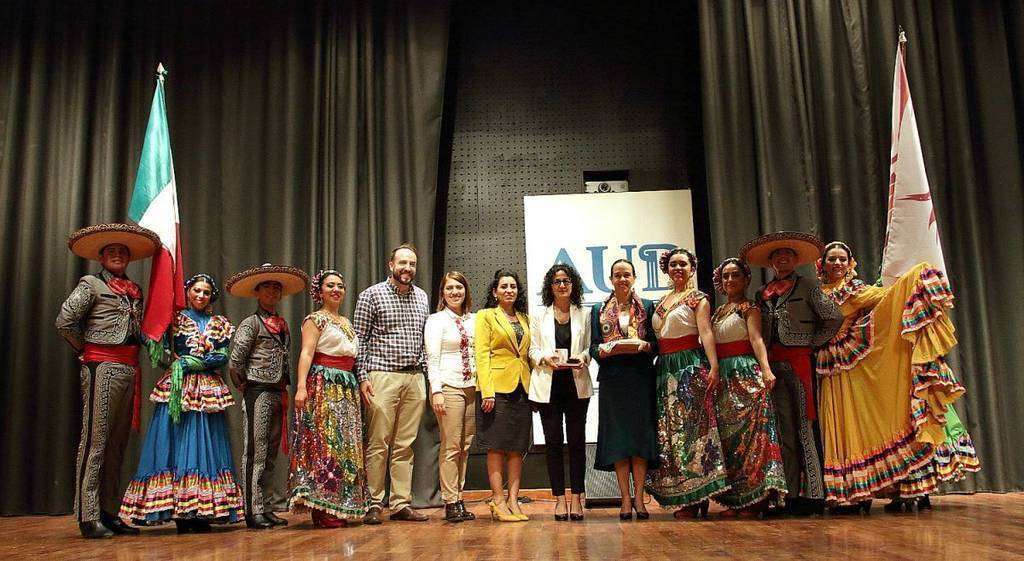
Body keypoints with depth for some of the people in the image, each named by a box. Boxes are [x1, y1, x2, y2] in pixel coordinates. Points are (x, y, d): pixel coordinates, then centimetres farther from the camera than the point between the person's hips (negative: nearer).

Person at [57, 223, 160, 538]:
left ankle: (110, 513, 12)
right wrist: (85, 349, 2)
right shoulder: (91, 284, 3)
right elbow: (64, 321, -6)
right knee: (95, 441, -8)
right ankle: (88, 516, -6)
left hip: (129, 370, 6)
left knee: (117, 444, 7)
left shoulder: (135, 291, 21)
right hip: (102, 367, -6)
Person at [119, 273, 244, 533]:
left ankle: (203, 511, 1)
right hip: (178, 389, -2)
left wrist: (189, 362, -7)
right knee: (177, 445, -6)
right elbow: (165, 353, -4)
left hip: (208, 391, 2)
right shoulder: (175, 319, 8)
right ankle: (178, 510, -4)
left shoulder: (219, 324, 15)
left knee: (207, 446, -1)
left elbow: (223, 357, 3)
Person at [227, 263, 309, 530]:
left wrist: (284, 388, 13)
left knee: (270, 455, 10)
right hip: (258, 393, -7)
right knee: (256, 454, -6)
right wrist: (244, 385, -1)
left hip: (277, 394, 7)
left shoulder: (283, 325, 17)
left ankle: (266, 510, 16)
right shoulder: (251, 323, -4)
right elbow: (235, 362, -11)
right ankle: (254, 512, -2)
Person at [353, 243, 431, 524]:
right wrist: (363, 378, -10)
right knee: (378, 444, -3)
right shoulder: (372, 295, 0)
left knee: (405, 446, 7)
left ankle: (401, 504, 12)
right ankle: (374, 504, 5)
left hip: (415, 378, 5)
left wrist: (426, 375, 10)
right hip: (383, 377, -4)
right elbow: (359, 339, -2)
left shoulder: (422, 297, 15)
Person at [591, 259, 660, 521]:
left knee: (641, 434, -3)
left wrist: (645, 346, -15)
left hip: (641, 378, 0)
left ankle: (639, 498, 3)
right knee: (617, 436, -1)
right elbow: (594, 348, 7)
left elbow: (657, 344, 7)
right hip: (612, 379, 1)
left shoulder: (647, 307, 10)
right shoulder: (599, 310, 12)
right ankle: (625, 499, 3)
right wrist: (608, 349, -14)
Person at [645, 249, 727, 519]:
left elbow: (706, 333, -10)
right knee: (670, 431, 4)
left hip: (691, 367, -6)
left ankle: (696, 498, -2)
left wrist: (714, 367, -20)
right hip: (665, 370, 6)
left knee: (692, 428, -7)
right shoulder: (661, 301, 18)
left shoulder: (698, 298, 1)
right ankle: (684, 497, 11)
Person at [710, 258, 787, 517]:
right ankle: (735, 500, 12)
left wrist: (766, 369, -28)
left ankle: (754, 499, -7)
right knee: (727, 435, 6)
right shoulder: (718, 312, 19)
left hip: (746, 374, -7)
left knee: (749, 432, -10)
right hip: (722, 378, 7)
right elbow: (710, 344, 15)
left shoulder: (749, 308, 1)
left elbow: (756, 338, -15)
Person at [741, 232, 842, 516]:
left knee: (805, 427, -6)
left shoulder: (808, 286, 3)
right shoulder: (762, 294, 17)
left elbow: (834, 318, -3)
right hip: (773, 365, 5)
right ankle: (791, 493, 9)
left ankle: (813, 493, -2)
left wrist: (812, 344, -3)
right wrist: (763, 363, 5)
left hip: (799, 362, -4)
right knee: (785, 431, 5)